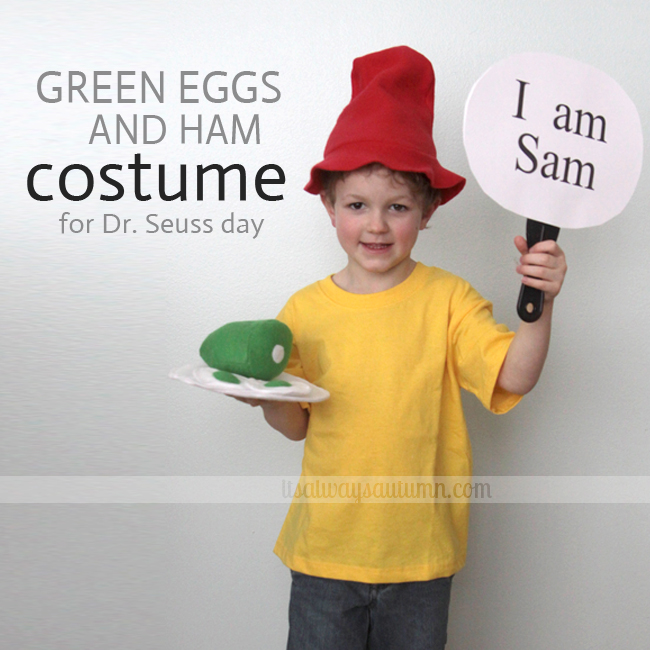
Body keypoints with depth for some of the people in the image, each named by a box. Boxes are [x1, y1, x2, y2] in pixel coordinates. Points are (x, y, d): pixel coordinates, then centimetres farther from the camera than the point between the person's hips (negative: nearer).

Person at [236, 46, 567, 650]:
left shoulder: (447, 299, -7)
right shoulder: (305, 311, -3)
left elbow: (513, 378, -17)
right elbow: (296, 424, 5)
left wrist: (540, 304, -30)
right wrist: (265, 393, -15)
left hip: (420, 551, -1)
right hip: (326, 548, 1)